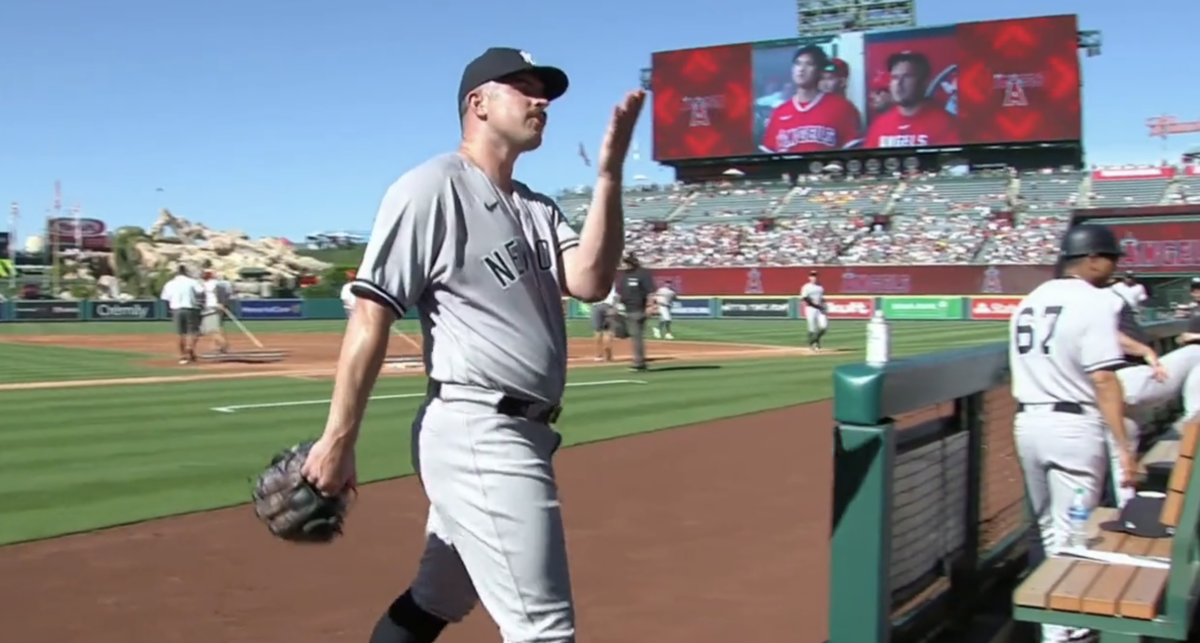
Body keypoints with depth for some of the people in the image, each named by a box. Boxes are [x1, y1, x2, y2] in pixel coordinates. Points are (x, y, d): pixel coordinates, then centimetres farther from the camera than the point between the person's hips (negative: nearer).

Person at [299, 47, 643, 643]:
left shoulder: (537, 208, 17)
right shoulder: (432, 187, -8)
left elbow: (590, 282, -1)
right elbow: (371, 315, -13)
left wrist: (608, 175, -8)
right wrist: (337, 440, -16)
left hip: (515, 436, 9)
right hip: (478, 434, -9)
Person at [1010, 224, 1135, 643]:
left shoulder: (1030, 301, 12)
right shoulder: (1094, 301, -10)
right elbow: (1103, 379, -17)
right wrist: (1122, 445, -17)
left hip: (1027, 422, 7)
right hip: (1073, 426, -7)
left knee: (1049, 529, 18)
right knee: (1072, 534, 1)